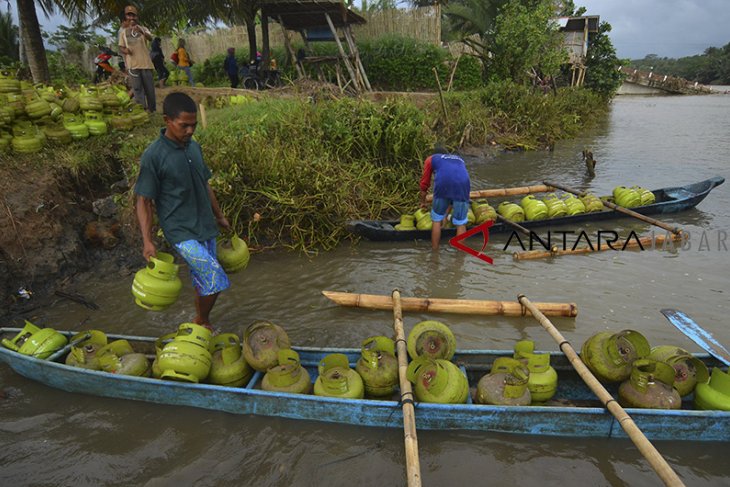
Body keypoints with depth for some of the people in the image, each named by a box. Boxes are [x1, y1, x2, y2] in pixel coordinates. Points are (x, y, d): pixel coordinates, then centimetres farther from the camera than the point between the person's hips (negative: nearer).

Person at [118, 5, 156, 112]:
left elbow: (150, 38, -14)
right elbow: (121, 47, 11)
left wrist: (141, 32, -34)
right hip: (132, 64, 0)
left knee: (149, 87, 3)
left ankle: (152, 109, 13)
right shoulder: (123, 32, 10)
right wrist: (124, 50, -13)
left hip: (145, 62, 0)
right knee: (137, 88, -2)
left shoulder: (143, 29, 6)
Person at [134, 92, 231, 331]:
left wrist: (219, 216, 22)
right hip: (182, 232, -7)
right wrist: (147, 241, -15)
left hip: (206, 227, 7)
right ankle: (203, 323, 14)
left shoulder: (194, 147, 5)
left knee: (203, 279, 17)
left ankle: (201, 322, 37)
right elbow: (144, 201, -11)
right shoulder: (153, 156, -15)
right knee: (217, 281, -12)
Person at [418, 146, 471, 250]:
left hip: (443, 184, -2)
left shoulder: (431, 159, 30)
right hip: (463, 183, 2)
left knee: (437, 220, 17)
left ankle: (434, 251, 22)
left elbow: (424, 183, 30)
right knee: (461, 223, 13)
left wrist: (423, 202, 46)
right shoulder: (459, 159, 39)